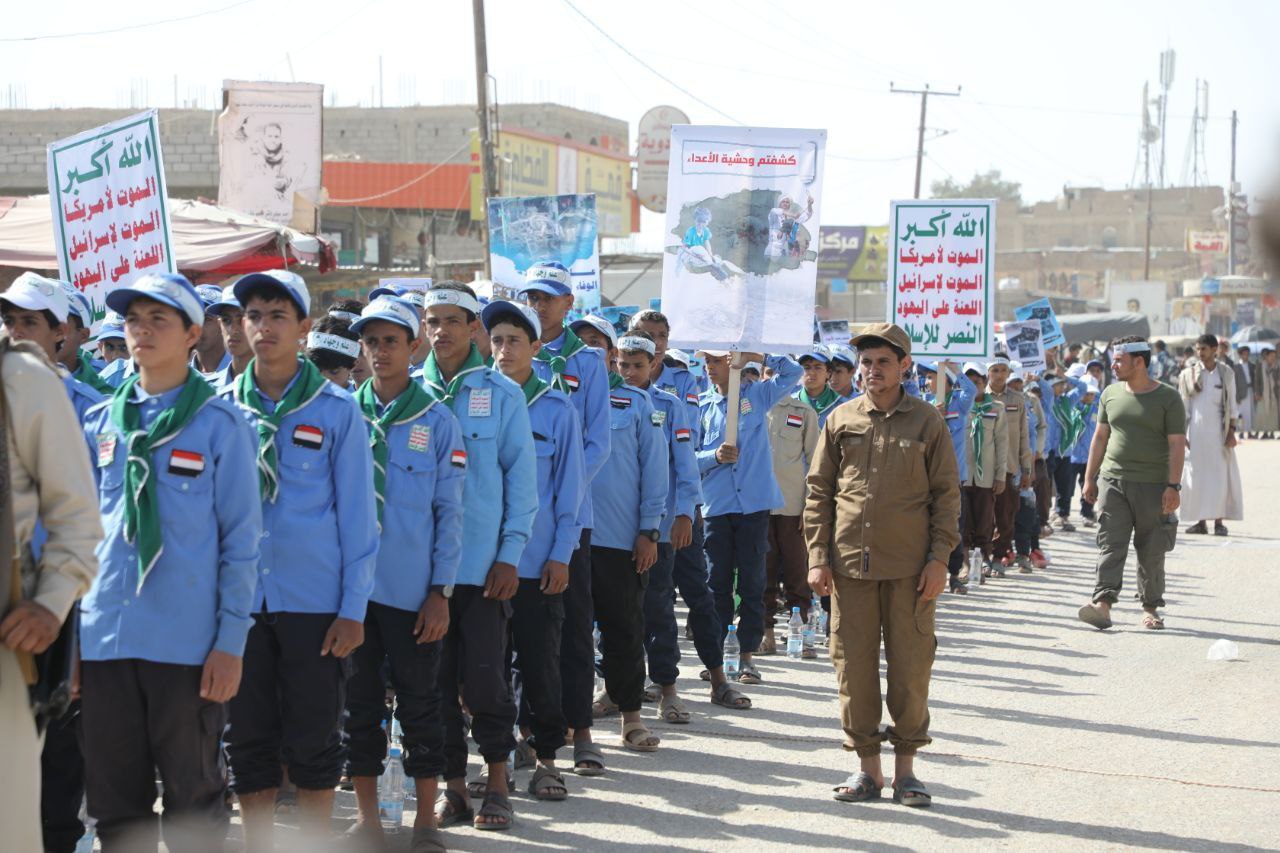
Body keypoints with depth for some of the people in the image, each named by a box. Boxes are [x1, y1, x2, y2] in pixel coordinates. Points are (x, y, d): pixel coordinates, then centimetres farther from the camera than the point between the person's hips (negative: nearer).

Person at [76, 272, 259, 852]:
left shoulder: (218, 423, -1)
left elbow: (241, 539, -3)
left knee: (193, 803, 6)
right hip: (104, 641, 4)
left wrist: (231, 641, -9)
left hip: (187, 646, -4)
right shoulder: (99, 424, 11)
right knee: (115, 806, 10)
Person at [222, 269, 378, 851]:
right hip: (239, 601, 2)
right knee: (248, 739, 10)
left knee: (313, 742, 5)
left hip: (315, 602, -2)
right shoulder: (221, 408, 5)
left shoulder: (336, 410, -2)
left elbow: (356, 515, -2)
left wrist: (353, 607, -7)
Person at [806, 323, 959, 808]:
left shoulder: (926, 421, 3)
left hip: (909, 568, -1)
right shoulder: (841, 421, 7)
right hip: (850, 564, 2)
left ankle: (904, 767, 14)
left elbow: (946, 495, 4)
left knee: (911, 667, 2)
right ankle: (867, 767, 14)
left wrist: (939, 558, -4)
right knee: (854, 667, 3)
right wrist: (818, 557, 2)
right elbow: (819, 492, 9)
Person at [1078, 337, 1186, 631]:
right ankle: (1103, 604, -16)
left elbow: (1177, 444, -6)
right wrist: (1089, 478, 12)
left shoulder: (1168, 398, -3)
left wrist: (1173, 486, -13)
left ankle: (1151, 608, 16)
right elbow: (1100, 437, 15)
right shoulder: (1111, 394, 10)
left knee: (1151, 552, 5)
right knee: (1110, 545, -8)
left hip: (1153, 485, -3)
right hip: (1112, 481, 3)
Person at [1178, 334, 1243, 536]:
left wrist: (1231, 431, -1)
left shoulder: (1226, 373, 3)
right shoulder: (1189, 374, 3)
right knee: (1196, 476, 0)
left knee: (1221, 475, -3)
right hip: (1196, 430, 1)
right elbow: (1183, 407, 5)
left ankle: (1219, 521, 1)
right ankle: (1201, 521, 6)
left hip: (1218, 430, -1)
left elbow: (1232, 405, 6)